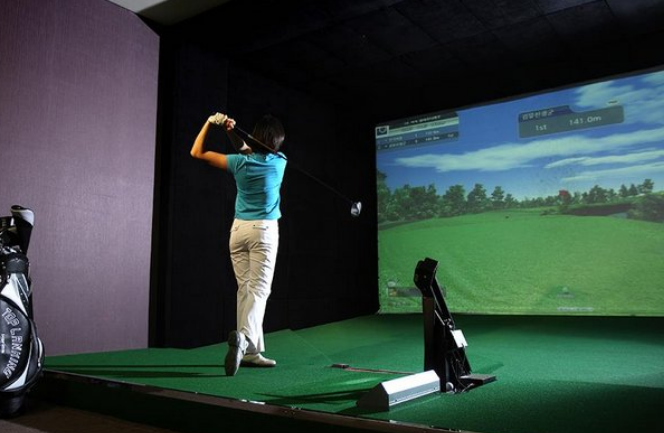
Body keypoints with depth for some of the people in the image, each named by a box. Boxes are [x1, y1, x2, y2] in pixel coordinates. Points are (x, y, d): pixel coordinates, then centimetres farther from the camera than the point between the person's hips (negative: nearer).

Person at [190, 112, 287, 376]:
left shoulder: (240, 163, -4)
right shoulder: (280, 162, -3)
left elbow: (197, 153, 6)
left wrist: (209, 123, 11)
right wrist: (232, 132, 6)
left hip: (239, 229, 3)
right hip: (264, 230, -2)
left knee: (245, 289, 7)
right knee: (259, 289, -7)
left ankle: (252, 351, 10)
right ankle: (244, 338, -32)